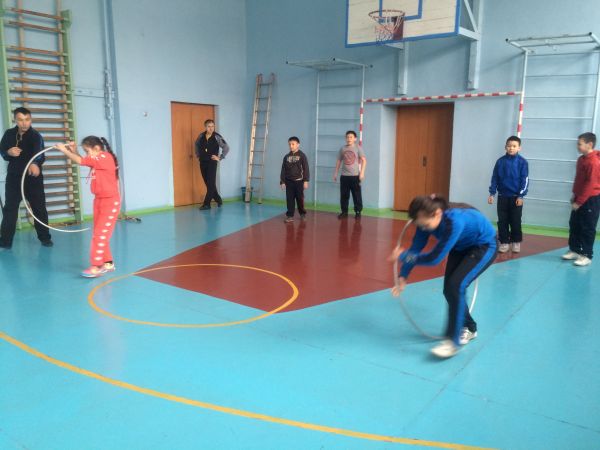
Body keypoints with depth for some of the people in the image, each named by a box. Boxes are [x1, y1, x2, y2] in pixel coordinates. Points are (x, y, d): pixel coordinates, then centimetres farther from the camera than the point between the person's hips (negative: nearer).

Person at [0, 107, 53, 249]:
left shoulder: (36, 136, -15)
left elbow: (39, 153, -35)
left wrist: (35, 164, -58)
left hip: (33, 177, -3)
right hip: (14, 176, 3)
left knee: (39, 207, 1)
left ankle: (45, 238, 14)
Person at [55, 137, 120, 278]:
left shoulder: (104, 157, -17)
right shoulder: (98, 160, 9)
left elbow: (80, 161, -18)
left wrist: (64, 150, -8)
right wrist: (74, 151, 5)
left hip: (110, 202, -9)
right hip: (99, 201, 9)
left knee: (100, 234, -10)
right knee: (98, 234, 12)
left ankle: (96, 267, -8)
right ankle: (108, 263, 20)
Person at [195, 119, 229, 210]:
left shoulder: (217, 137, -10)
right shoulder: (201, 136, 3)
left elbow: (226, 148, -9)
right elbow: (197, 144, 24)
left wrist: (220, 158, -9)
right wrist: (198, 155, 18)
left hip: (212, 163, -5)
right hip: (202, 162, 5)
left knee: (211, 184, -5)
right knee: (208, 183, 9)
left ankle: (206, 204, -2)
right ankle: (218, 200, 25)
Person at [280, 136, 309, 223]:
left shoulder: (302, 156, -3)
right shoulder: (286, 157, 7)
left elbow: (306, 169, -6)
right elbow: (283, 170, 9)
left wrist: (306, 181, -11)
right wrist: (282, 181, 3)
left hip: (299, 181, -3)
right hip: (289, 181, 3)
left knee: (300, 198, 7)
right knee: (289, 199, 2)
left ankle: (302, 213, 26)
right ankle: (290, 216, 7)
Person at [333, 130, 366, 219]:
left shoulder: (358, 148, -1)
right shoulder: (342, 149, 9)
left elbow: (364, 160, -5)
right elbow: (338, 161, 16)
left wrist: (362, 173, -14)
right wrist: (335, 173, 12)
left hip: (355, 176, -3)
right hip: (344, 176, 3)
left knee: (357, 195, 0)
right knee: (344, 195, 6)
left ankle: (358, 212, 10)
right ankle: (344, 212, 16)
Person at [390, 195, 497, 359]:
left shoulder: (455, 221, -42)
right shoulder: (427, 220, -21)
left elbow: (435, 258, -39)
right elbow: (416, 248, -14)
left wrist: (403, 256, -30)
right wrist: (403, 277, -18)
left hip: (484, 247, -7)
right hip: (462, 246, 7)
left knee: (456, 286, -22)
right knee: (449, 289, 1)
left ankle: (453, 341, -12)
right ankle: (469, 328, 26)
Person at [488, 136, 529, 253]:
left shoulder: (522, 162, -5)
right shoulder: (500, 161, 1)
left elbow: (525, 180, -5)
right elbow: (495, 178, 5)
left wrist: (521, 196, -10)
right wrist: (492, 193, 1)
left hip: (516, 197, -2)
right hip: (502, 196, 2)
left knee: (515, 221, 6)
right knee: (502, 221, 5)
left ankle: (516, 242, 20)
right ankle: (504, 242, 14)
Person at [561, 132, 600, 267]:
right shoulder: (581, 159, 8)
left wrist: (579, 202, -20)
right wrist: (574, 195, 14)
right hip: (580, 198, 9)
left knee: (587, 228, -2)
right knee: (574, 225, 13)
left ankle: (586, 256, 6)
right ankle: (574, 251, 23)